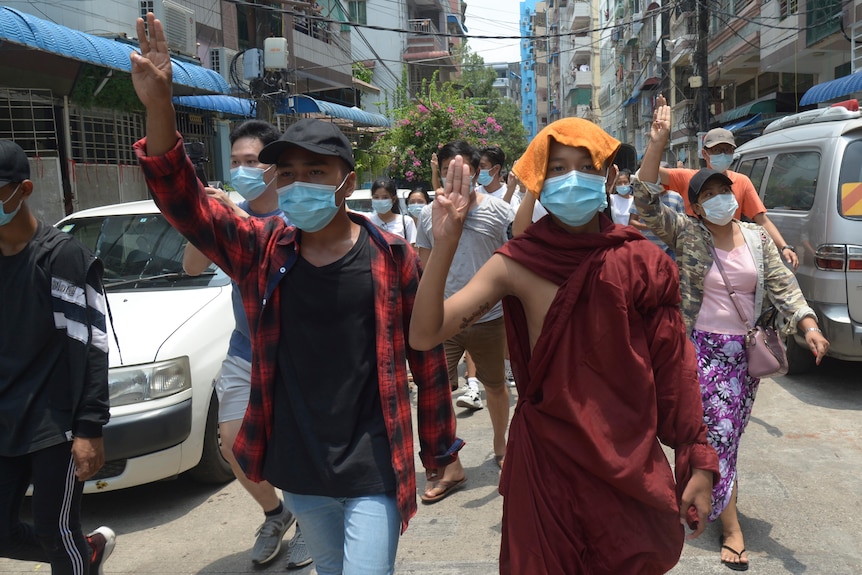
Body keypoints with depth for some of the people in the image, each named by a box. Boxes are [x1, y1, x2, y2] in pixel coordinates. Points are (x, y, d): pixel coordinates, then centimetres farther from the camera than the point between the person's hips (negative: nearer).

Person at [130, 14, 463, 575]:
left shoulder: (392, 257, -9)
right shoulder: (263, 250, -2)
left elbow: (428, 359, -3)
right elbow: (182, 201, -11)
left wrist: (442, 451, 4)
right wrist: (159, 106, -27)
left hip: (373, 470, -3)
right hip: (298, 468, 4)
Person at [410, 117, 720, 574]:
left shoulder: (641, 264, -5)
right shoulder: (516, 263, -8)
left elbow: (673, 367, 0)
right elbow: (424, 335, -17)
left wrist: (698, 462, 1)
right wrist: (444, 244, -26)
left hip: (629, 461, 1)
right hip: (546, 457, -1)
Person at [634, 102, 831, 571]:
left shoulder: (757, 239, 6)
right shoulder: (686, 233, -6)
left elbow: (783, 288, 4)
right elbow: (647, 201, -18)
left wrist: (810, 328, -11)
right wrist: (658, 142, -24)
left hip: (745, 352, 4)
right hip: (700, 348, -4)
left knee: (727, 436, 14)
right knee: (718, 435, -5)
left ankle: (701, 490, 36)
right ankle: (732, 527, 5)